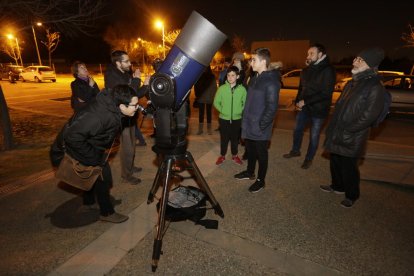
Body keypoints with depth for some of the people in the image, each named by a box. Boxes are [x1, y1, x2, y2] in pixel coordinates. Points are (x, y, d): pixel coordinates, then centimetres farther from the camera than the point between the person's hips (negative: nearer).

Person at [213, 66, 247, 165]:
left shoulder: (242, 89, -8)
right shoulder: (221, 88, -9)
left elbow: (245, 103, 2)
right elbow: (216, 102, 0)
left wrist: (240, 111, -8)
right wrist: (222, 111, -7)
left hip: (237, 119, 1)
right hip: (224, 119, 0)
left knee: (235, 138, 15)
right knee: (224, 138, 11)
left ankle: (235, 155, 34)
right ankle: (222, 156, 30)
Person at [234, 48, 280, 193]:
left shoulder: (271, 81, -17)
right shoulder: (255, 78, 10)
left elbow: (271, 108, -20)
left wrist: (261, 125, -18)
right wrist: (245, 118, 12)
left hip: (260, 128, -8)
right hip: (248, 125, 8)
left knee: (261, 153, 9)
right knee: (250, 150, 22)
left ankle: (260, 180, 27)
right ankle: (250, 172, 42)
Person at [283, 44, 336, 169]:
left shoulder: (328, 70, -14)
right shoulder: (306, 70, 7)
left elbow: (326, 93, -19)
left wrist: (305, 101, -21)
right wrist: (297, 101, -1)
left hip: (318, 110, -6)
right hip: (304, 107, 6)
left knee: (314, 136, 7)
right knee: (297, 130, 16)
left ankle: (309, 159, 24)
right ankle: (295, 150, 39)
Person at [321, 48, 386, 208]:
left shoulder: (375, 87, -16)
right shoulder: (353, 83, 10)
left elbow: (369, 115, -20)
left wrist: (347, 131, -17)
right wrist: (332, 127, 11)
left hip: (351, 139, -8)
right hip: (336, 134, 8)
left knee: (348, 167, 6)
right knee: (335, 162, 20)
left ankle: (351, 196, 28)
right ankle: (337, 186, 42)